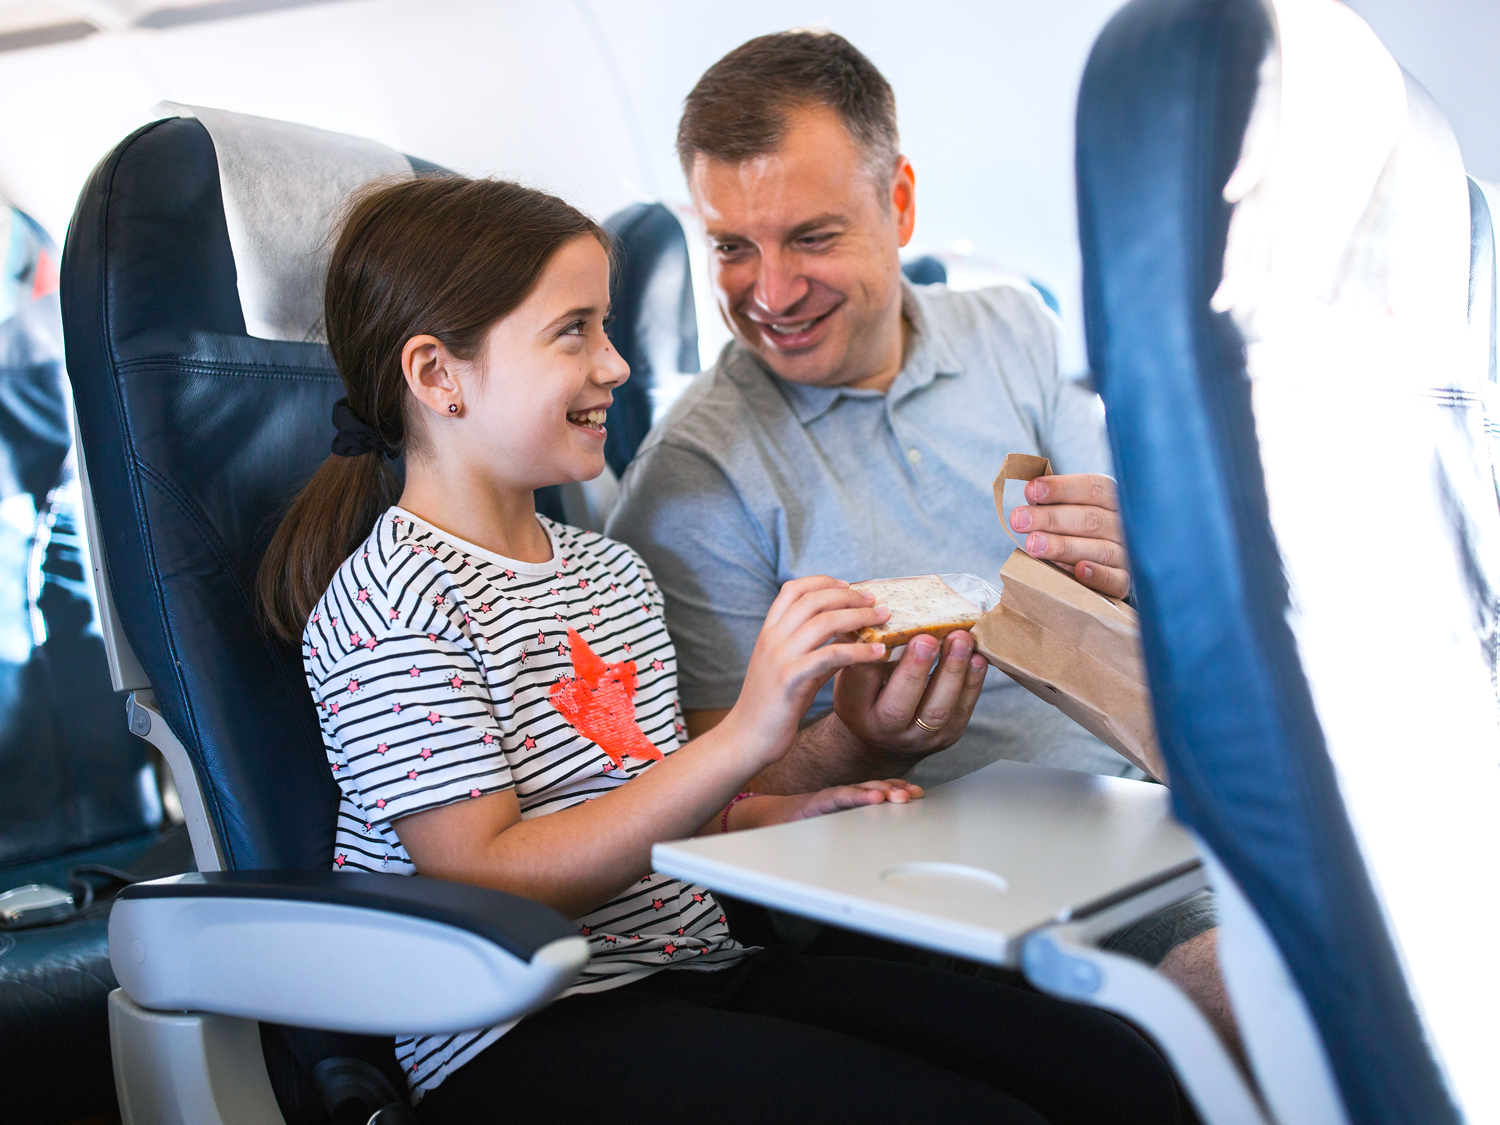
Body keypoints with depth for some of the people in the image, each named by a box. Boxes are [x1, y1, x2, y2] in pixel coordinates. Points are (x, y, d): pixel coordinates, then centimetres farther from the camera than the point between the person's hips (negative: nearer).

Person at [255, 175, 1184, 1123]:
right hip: (522, 1039, -7)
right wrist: (743, 738, -24)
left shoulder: (613, 571, 16)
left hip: (695, 971, 7)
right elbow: (487, 882, -18)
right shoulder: (387, 603, -10)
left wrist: (784, 818, 2)